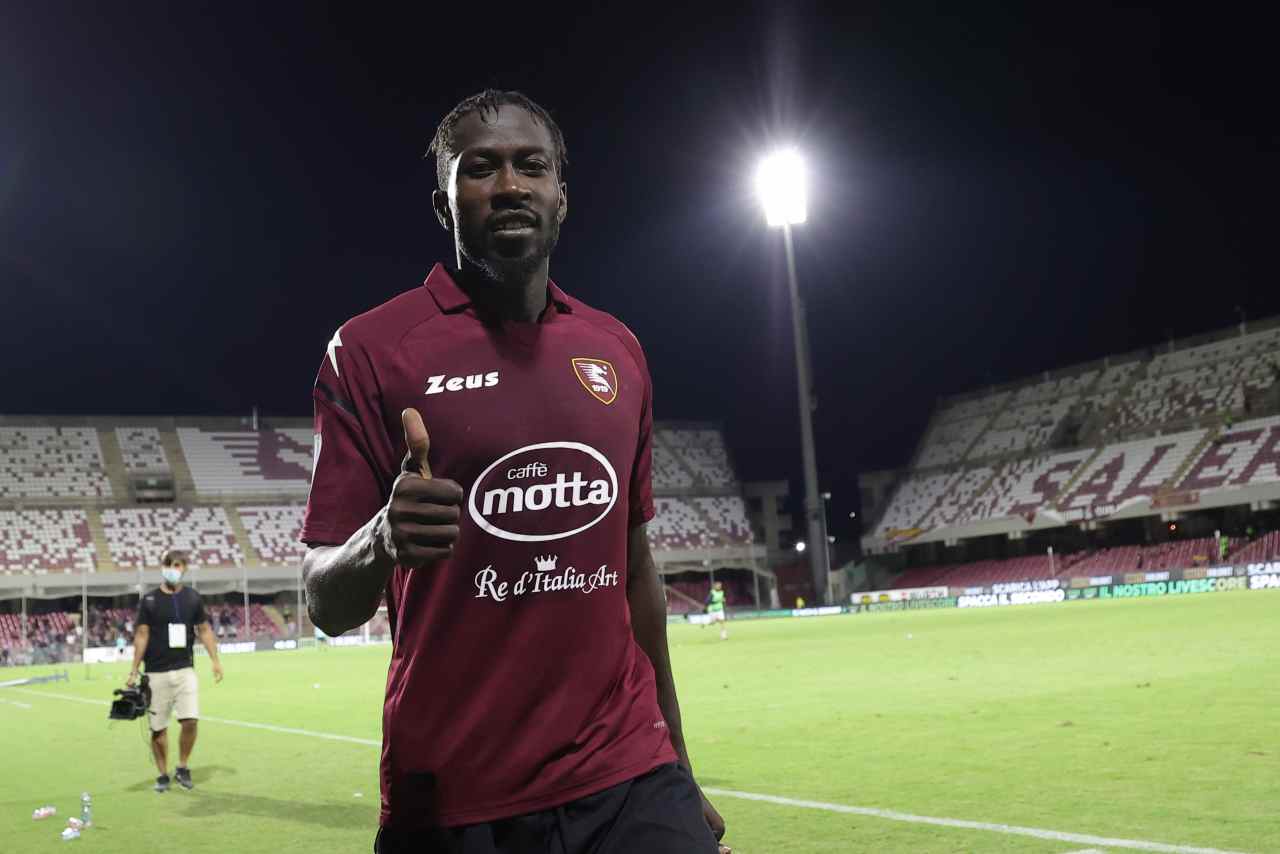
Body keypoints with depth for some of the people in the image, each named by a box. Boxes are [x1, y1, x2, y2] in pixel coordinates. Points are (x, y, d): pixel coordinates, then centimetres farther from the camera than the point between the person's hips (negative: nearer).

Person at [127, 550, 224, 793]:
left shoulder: (192, 598, 6)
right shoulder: (150, 600, -1)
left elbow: (204, 630, 12)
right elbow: (142, 636, 0)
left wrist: (215, 660, 5)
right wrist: (134, 671, -3)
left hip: (185, 670, 1)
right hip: (157, 673, -1)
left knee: (190, 720, -11)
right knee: (158, 728, 3)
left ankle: (182, 768, 9)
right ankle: (163, 775, 19)